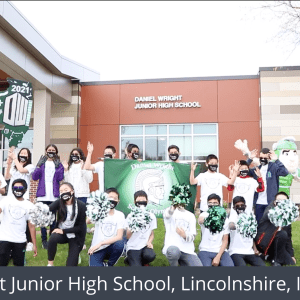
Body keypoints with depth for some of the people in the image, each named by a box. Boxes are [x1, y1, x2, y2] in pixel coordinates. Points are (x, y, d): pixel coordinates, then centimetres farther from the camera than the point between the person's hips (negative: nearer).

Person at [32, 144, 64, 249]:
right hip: (43, 194, 0)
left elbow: (60, 178, -2)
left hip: (54, 195, 0)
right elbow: (34, 177, 3)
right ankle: (44, 240, 4)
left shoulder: (58, 164, 11)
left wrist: (58, 167, -11)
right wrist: (38, 166, -9)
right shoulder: (42, 163, 11)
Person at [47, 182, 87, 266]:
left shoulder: (81, 205, -17)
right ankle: (50, 264, -13)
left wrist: (63, 231, -19)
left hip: (75, 236, -1)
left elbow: (81, 227, -13)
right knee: (53, 238, -34)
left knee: (71, 265, -7)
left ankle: (76, 253, 28)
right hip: (61, 232, 2)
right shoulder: (59, 203, -11)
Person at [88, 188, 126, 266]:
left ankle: (109, 265, -4)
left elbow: (119, 236, -13)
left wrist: (101, 243, -22)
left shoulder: (120, 215, -3)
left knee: (120, 243, -32)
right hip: (97, 249, -2)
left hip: (111, 247, 2)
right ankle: (102, 264, 9)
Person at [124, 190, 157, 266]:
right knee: (137, 266, -25)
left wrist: (149, 242, -7)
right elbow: (128, 236, -8)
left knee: (150, 255, -32)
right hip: (133, 247, -2)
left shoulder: (151, 216, 5)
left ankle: (143, 262, 3)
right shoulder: (130, 216, -2)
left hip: (144, 246, 2)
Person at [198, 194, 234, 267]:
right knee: (206, 265, -29)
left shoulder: (225, 219, 6)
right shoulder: (204, 214, -1)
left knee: (230, 265, -23)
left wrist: (218, 257, -9)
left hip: (220, 251, 2)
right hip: (205, 250, -2)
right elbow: (200, 220, -28)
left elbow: (225, 240, 6)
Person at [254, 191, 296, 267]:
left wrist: (291, 255, 11)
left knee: (291, 263, -8)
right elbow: (268, 215, -35)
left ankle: (270, 256, 15)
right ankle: (276, 260, -13)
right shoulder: (270, 210, -7)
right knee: (282, 234, -29)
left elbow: (288, 237, 16)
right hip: (263, 242, -6)